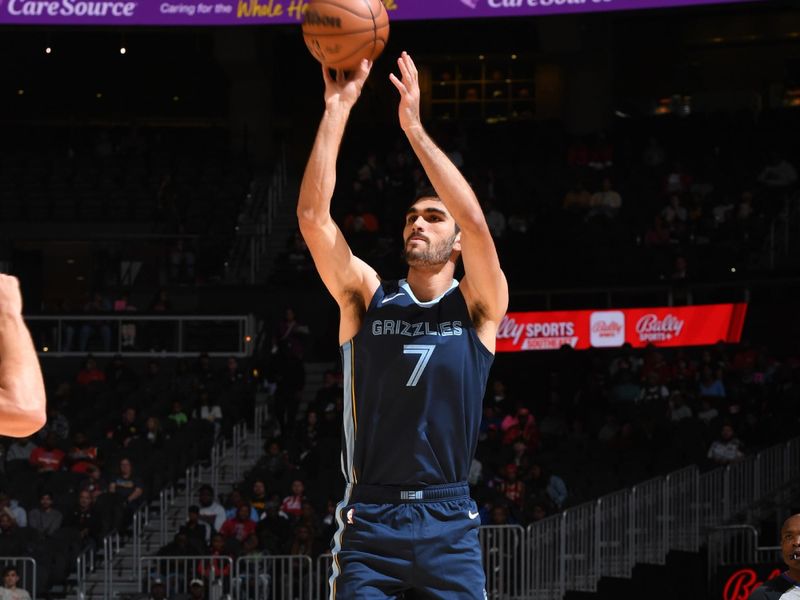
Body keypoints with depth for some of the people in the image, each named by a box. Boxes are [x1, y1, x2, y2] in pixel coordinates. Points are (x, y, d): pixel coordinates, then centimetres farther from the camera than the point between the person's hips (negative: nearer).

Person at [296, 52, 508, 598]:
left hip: (448, 521, -1)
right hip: (369, 518, 1)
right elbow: (313, 216, -5)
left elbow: (476, 222, -14)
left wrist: (414, 127, -15)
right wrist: (338, 108, -10)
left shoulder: (478, 307, 4)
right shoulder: (367, 296, 7)